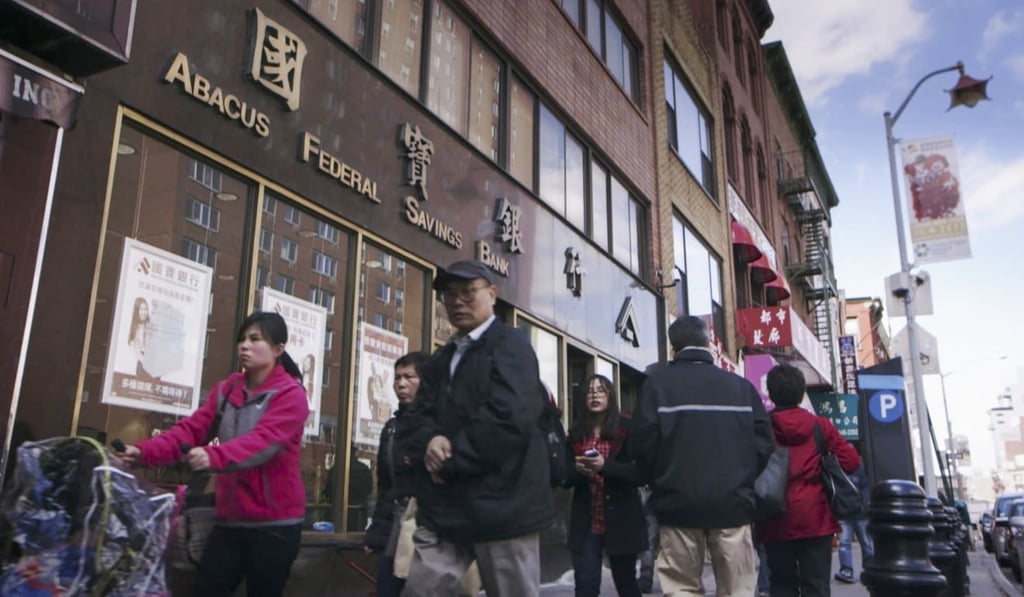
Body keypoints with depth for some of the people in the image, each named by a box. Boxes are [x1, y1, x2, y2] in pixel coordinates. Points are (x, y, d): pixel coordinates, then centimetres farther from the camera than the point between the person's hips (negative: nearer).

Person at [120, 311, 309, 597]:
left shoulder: (290, 394, -9)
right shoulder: (225, 390, 11)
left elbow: (264, 441, -25)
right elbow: (191, 429, -1)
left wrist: (213, 456, -42)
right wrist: (145, 451, -18)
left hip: (274, 524, -5)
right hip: (229, 520, 6)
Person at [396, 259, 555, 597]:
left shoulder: (511, 345, -5)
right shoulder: (440, 360, 21)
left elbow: (509, 419, -20)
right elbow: (413, 420, 12)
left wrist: (451, 459, -12)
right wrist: (430, 441, -11)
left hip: (501, 505, -7)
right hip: (443, 508, 7)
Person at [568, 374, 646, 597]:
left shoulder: (626, 428, -5)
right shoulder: (576, 431, 6)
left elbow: (639, 472, -12)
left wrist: (605, 466, -25)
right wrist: (576, 469, -11)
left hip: (620, 518, -2)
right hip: (585, 519, 3)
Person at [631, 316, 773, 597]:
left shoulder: (657, 383, -2)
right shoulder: (741, 385, 5)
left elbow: (644, 442, -9)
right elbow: (763, 442, 2)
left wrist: (659, 484, 7)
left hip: (679, 503, -1)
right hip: (733, 502, 2)